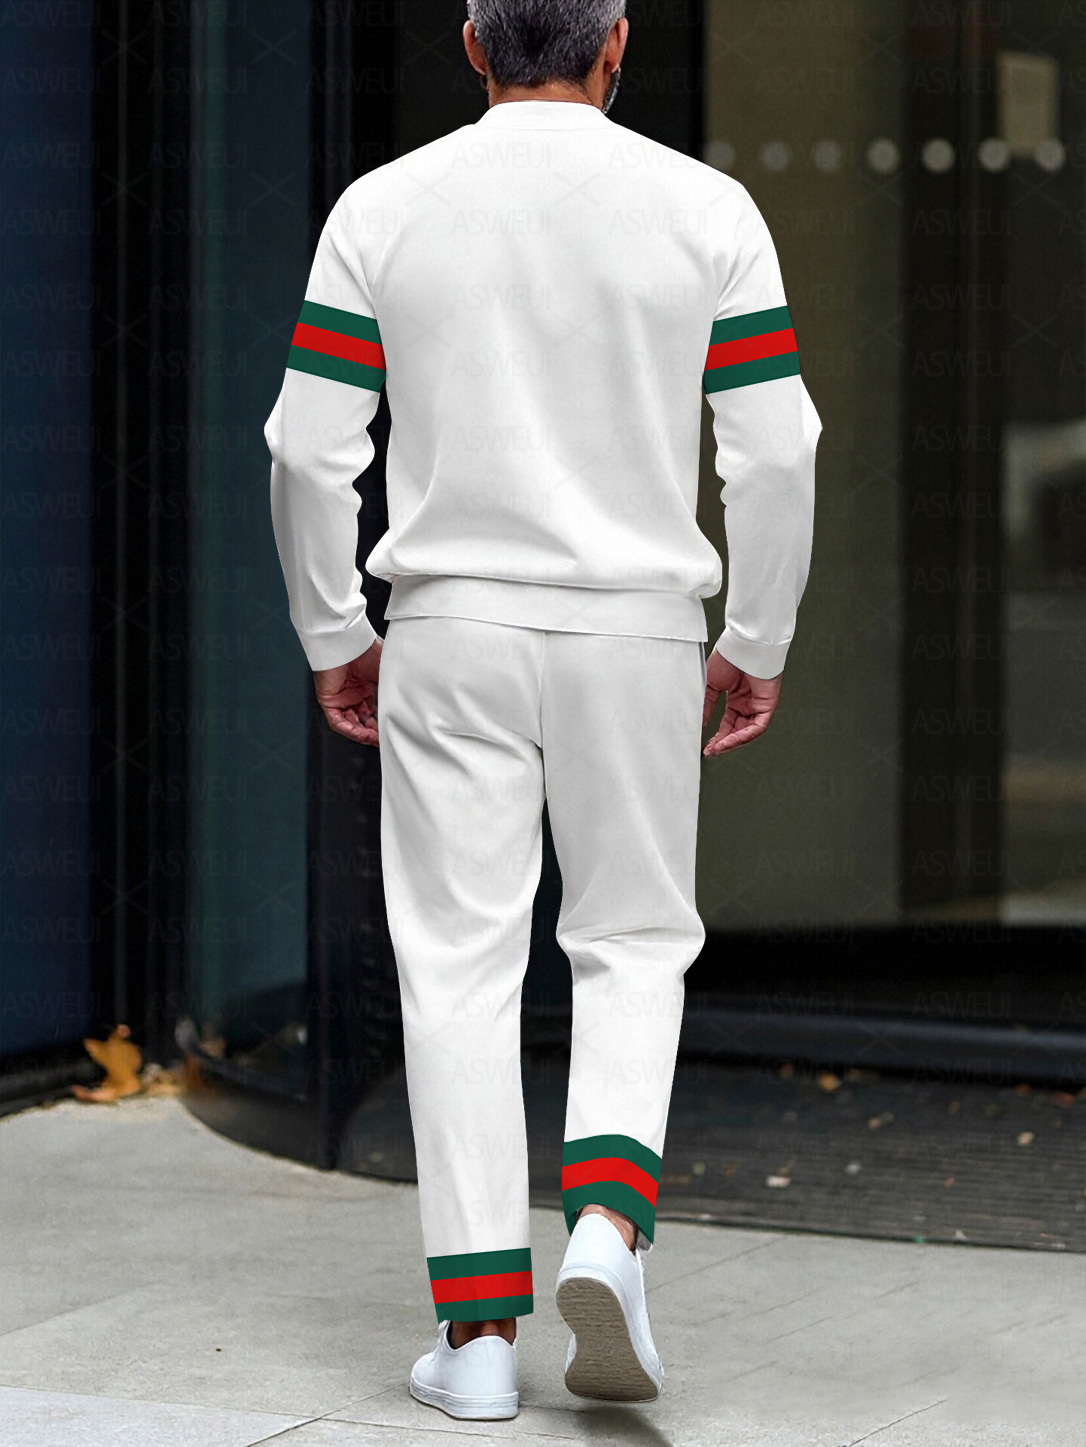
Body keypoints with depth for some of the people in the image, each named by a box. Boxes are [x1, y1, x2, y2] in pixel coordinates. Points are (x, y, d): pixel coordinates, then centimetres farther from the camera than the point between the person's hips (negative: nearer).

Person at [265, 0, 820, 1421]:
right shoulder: (705, 209, -1)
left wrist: (332, 641, 11)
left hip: (453, 634, 0)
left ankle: (479, 1326, 1)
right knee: (632, 946, 13)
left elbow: (311, 450, -1)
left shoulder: (384, 208, 1)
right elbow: (776, 452, -3)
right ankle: (609, 1225, -10)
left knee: (461, 967, 4)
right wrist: (758, 649, 8)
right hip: (636, 628, 0)